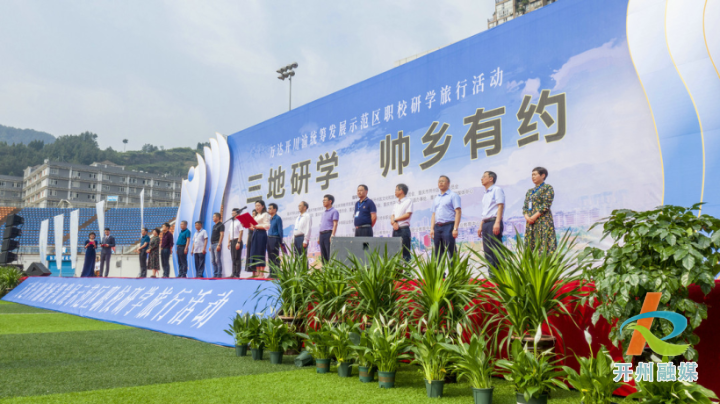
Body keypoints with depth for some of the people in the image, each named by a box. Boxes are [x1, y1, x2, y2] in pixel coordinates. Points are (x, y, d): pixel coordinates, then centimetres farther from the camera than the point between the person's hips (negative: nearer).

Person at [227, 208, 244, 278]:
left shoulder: (239, 221, -5)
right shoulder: (231, 222, 18)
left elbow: (241, 232, -11)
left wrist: (238, 242, -17)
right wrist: (229, 242, 12)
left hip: (237, 241, -8)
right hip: (232, 241, 8)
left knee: (237, 258, -7)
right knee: (233, 258, 7)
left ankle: (237, 274, -7)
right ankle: (234, 273, 10)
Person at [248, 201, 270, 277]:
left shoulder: (265, 214, -2)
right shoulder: (256, 216, 22)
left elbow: (267, 226, -12)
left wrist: (256, 226, -18)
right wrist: (251, 227, 4)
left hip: (261, 234, -8)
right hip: (255, 234, 8)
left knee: (260, 253, -9)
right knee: (255, 253, 4)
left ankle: (262, 273, -7)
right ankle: (257, 273, 6)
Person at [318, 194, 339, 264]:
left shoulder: (334, 211, -2)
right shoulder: (324, 213, 23)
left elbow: (335, 224, -12)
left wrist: (332, 235, -22)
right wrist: (319, 237, 18)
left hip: (329, 234, -8)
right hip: (322, 234, 8)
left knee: (330, 255, -11)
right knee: (323, 255, 5)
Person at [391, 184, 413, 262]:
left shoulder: (408, 201, -1)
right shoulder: (396, 203, 20)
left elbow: (408, 215, -11)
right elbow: (392, 216, 14)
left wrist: (395, 219, -5)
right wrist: (393, 222, -8)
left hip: (404, 229, -7)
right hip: (395, 229, 7)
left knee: (405, 253, -8)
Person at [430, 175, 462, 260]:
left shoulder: (453, 196, 1)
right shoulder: (436, 199, 21)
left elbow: (458, 212, -7)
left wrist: (455, 228, -15)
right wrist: (432, 228, 7)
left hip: (448, 226, -6)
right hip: (437, 227, 6)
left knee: (451, 252, -8)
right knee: (438, 253, 6)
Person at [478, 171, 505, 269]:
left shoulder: (497, 190, -2)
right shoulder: (486, 194, 23)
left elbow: (500, 206, -12)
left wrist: (497, 223, -22)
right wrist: (481, 226, 19)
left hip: (494, 222, -9)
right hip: (486, 223, 9)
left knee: (496, 249, -12)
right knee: (487, 251, 5)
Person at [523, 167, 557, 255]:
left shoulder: (548, 188, 2)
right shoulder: (529, 191, 21)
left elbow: (546, 205, -9)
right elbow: (525, 207, 15)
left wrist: (534, 217, -15)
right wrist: (527, 216, -6)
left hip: (543, 221, -7)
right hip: (530, 223, 7)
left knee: (543, 245, -11)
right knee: (530, 245, 1)